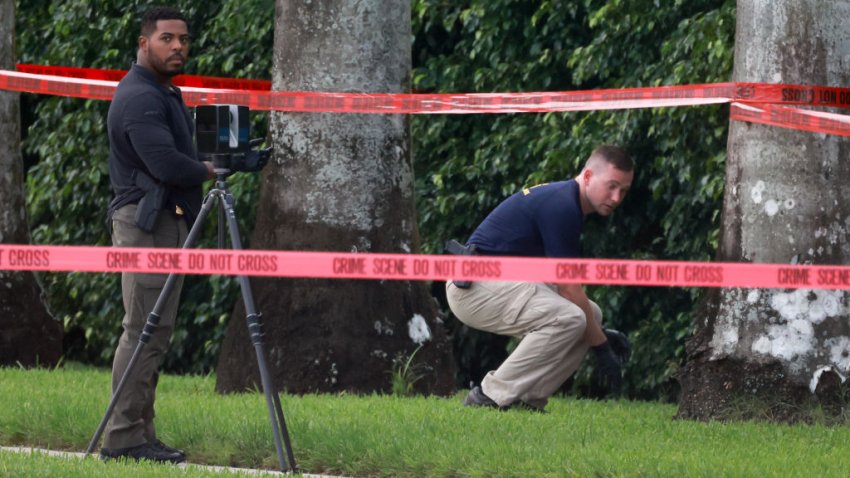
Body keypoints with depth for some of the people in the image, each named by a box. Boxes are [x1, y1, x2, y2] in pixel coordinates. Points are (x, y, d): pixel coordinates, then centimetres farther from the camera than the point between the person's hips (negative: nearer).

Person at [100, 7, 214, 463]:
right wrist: (208, 170, -8)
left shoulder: (164, 93, 18)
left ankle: (140, 435, 11)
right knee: (144, 330, -11)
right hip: (146, 222, -11)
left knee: (156, 331, 9)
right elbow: (167, 165, -25)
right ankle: (124, 437, -11)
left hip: (169, 220, 11)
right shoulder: (140, 98, -16)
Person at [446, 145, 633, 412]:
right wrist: (601, 347, -7)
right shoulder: (562, 207, -18)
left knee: (590, 314, 9)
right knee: (568, 318, -27)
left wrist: (600, 333, 19)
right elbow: (569, 290, -15)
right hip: (474, 287, -11)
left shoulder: (562, 199, 14)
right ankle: (491, 397, -18)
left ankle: (526, 399, 5)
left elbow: (563, 286, 23)